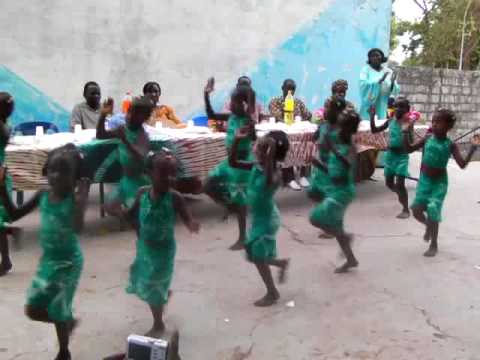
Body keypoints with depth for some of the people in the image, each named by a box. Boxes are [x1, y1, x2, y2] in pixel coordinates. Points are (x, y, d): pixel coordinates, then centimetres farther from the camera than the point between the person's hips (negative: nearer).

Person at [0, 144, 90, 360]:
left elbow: (78, 228, -37)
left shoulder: (74, 199, -20)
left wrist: (81, 200, -38)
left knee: (58, 312, 8)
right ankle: (68, 322, 39)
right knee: (32, 310, 12)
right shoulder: (43, 195, -4)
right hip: (47, 260, 6)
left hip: (68, 262, -6)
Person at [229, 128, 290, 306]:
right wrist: (237, 141, -12)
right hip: (258, 217, 8)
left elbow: (269, 182, -50)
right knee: (254, 255, 20)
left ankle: (272, 293, 26)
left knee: (259, 258, 5)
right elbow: (233, 163, 0)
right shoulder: (255, 166, -4)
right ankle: (282, 263, 44)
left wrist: (269, 156, -58)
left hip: (267, 219, -8)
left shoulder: (275, 173, -27)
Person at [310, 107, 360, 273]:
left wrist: (333, 150, -40)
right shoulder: (337, 146, 10)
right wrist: (318, 163, 2)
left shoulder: (350, 148, -13)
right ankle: (351, 260, 28)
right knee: (334, 226, 15)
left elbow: (348, 164, -34)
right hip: (334, 189, 9)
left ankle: (344, 236, 6)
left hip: (344, 191, -9)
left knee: (317, 218, -14)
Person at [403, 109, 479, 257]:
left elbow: (462, 164, -15)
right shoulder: (427, 138, -2)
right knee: (416, 210, -1)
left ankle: (434, 245, 13)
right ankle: (428, 226, 35)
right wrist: (406, 133, -5)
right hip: (424, 181, 3)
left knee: (432, 212, -7)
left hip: (439, 183, -3)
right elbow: (409, 149, 6)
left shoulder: (450, 145, -10)